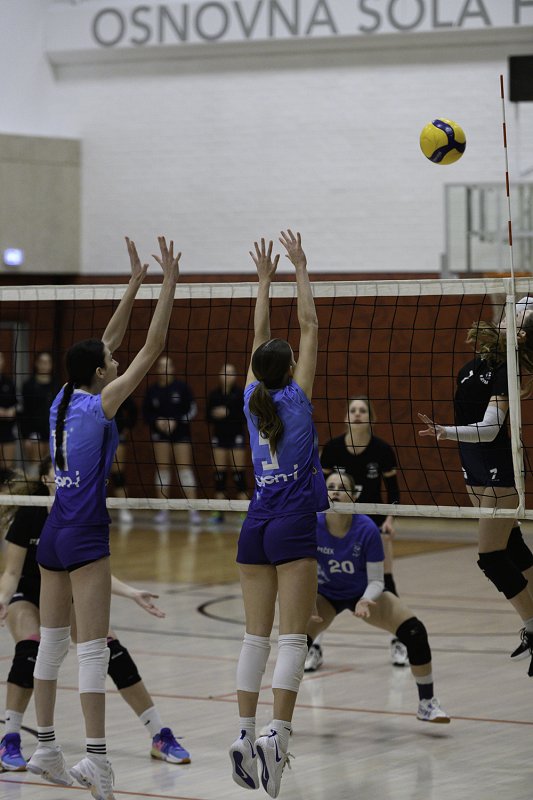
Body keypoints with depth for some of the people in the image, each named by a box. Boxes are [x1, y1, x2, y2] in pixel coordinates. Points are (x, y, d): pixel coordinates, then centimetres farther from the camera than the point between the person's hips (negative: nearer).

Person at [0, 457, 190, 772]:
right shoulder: (29, 515, -22)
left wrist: (131, 592, -24)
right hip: (27, 595, -3)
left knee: (113, 651, -14)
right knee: (30, 650, -33)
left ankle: (160, 737, -7)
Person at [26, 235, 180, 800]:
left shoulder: (65, 399, 7)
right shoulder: (100, 404, -12)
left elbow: (108, 341, 17)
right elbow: (151, 349, -13)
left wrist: (134, 283, 19)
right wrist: (167, 285, -10)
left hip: (53, 533, 8)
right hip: (84, 536, -8)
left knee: (52, 642, 12)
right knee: (93, 648, -9)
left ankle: (45, 748, 18)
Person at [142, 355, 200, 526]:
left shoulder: (182, 387, -4)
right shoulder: (152, 390, 3)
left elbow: (192, 409, -4)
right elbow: (146, 413, 8)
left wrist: (177, 421, -15)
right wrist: (156, 421, -11)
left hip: (181, 432, -2)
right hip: (160, 434, 2)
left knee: (185, 468, -6)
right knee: (162, 469, 3)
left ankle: (193, 510, -6)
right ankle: (163, 511, 9)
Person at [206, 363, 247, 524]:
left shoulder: (240, 393, -4)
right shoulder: (214, 394, 6)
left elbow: (245, 416, -8)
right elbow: (209, 416, 9)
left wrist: (228, 413, -19)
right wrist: (214, 415, -12)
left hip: (236, 436, -4)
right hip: (219, 436, 4)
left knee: (239, 473, -5)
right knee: (219, 473, 4)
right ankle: (219, 512, 8)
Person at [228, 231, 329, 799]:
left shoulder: (253, 400, 6)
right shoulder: (296, 398, -5)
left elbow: (259, 338, 18)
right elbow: (309, 327, 0)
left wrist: (264, 280, 24)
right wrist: (299, 270, 7)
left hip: (256, 525, 5)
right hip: (294, 525, -5)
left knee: (256, 635, 7)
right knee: (293, 636, -8)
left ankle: (244, 735, 1)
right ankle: (277, 735, -21)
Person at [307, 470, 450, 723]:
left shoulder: (367, 530, -27)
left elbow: (375, 580, -18)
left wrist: (365, 601, -38)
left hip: (364, 594, 0)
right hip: (326, 594, 0)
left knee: (414, 631, -18)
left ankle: (427, 703, 1)